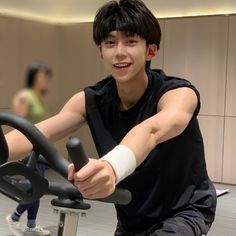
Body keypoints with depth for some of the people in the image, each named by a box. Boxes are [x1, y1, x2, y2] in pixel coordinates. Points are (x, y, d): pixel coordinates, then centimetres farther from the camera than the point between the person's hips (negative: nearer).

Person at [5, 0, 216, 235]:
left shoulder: (179, 92, -23)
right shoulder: (91, 100, -12)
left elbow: (152, 130, -47)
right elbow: (37, 133, -29)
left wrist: (112, 166, -67)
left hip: (185, 211, -4)